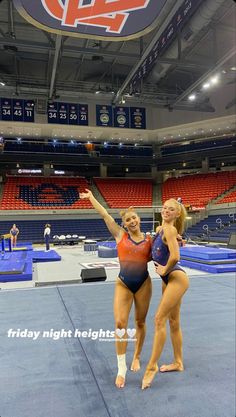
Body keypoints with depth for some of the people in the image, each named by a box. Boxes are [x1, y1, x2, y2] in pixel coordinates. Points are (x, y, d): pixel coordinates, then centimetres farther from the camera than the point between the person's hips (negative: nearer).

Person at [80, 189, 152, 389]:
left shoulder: (149, 240, 2)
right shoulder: (120, 235, -2)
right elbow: (104, 214, -1)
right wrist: (91, 197, 3)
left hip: (144, 283, 1)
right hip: (123, 284, -1)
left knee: (140, 322, 14)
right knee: (120, 323, -8)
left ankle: (137, 357, 38)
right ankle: (121, 368, 8)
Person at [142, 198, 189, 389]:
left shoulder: (170, 230, -16)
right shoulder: (160, 229, 9)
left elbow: (175, 257, -29)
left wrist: (165, 270, -15)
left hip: (177, 278, -10)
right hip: (168, 280, 10)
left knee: (160, 319, -9)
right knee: (173, 322, 17)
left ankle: (152, 366, 1)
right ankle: (178, 362, 30)